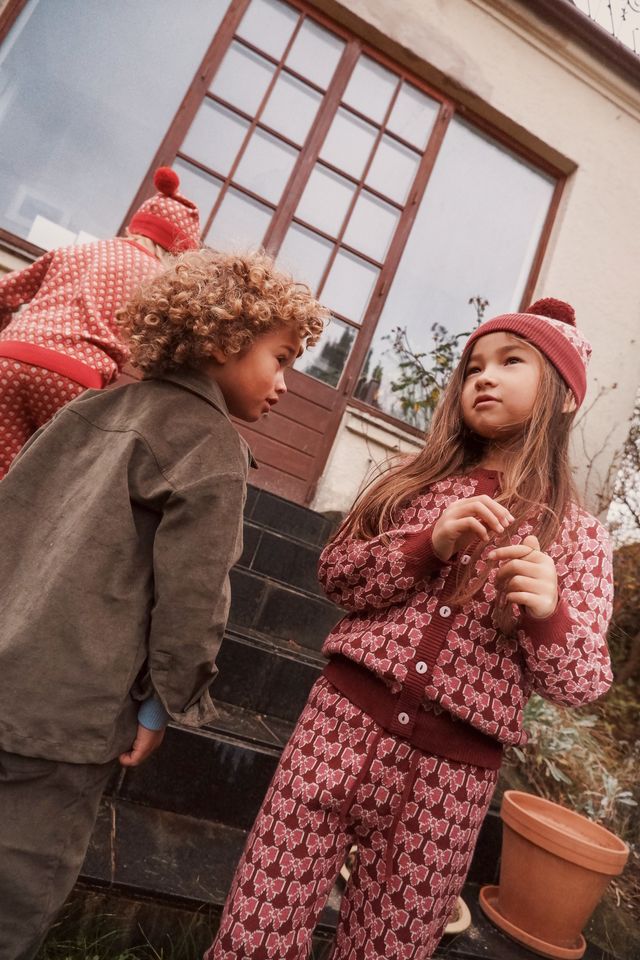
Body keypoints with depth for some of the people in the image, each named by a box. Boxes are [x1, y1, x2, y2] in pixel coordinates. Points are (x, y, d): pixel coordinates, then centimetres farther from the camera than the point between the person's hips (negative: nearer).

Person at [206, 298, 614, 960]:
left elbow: (580, 685, 1)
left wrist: (549, 613, -20)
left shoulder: (579, 536, 3)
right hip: (348, 720, 1)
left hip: (454, 771, 0)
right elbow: (336, 576, 2)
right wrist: (429, 544, -14)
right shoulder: (419, 481, 7)